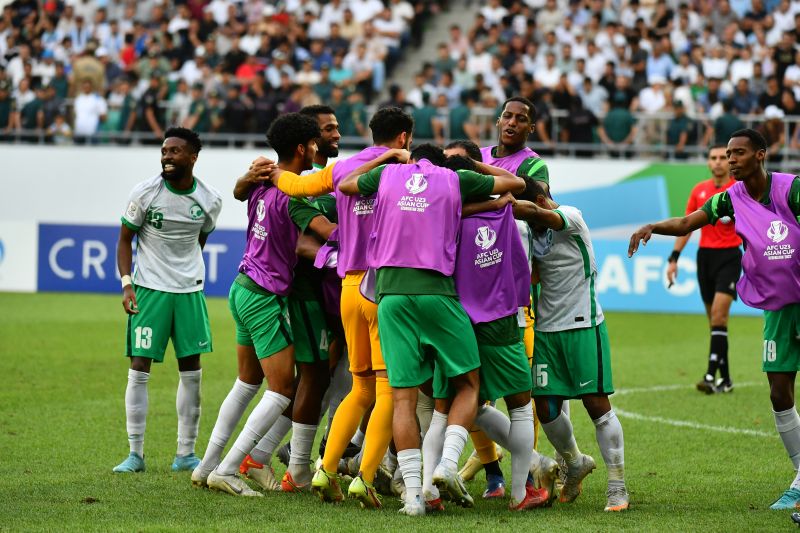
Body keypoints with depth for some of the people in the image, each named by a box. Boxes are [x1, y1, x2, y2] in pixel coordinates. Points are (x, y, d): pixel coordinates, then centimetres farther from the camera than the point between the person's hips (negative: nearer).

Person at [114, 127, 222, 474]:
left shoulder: (209, 200, -1)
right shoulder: (145, 193, -8)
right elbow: (125, 239, -2)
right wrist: (126, 284, -12)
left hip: (190, 291, 3)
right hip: (149, 289, -3)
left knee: (191, 371, 4)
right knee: (139, 367, -7)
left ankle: (186, 454, 13)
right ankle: (135, 454, 0)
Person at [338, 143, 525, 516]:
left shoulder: (387, 174, 14)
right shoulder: (455, 180, 10)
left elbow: (344, 185, 33)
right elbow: (516, 183, 20)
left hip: (391, 291, 2)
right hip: (437, 290, -2)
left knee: (403, 395, 1)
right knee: (467, 384, 11)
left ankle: (413, 494, -5)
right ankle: (448, 465, -9)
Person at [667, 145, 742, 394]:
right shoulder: (699, 190, 10)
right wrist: (674, 258, 12)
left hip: (729, 255, -5)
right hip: (704, 255, 5)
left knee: (719, 314, -17)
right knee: (714, 317, 6)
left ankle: (711, 376, -22)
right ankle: (725, 379, 12)